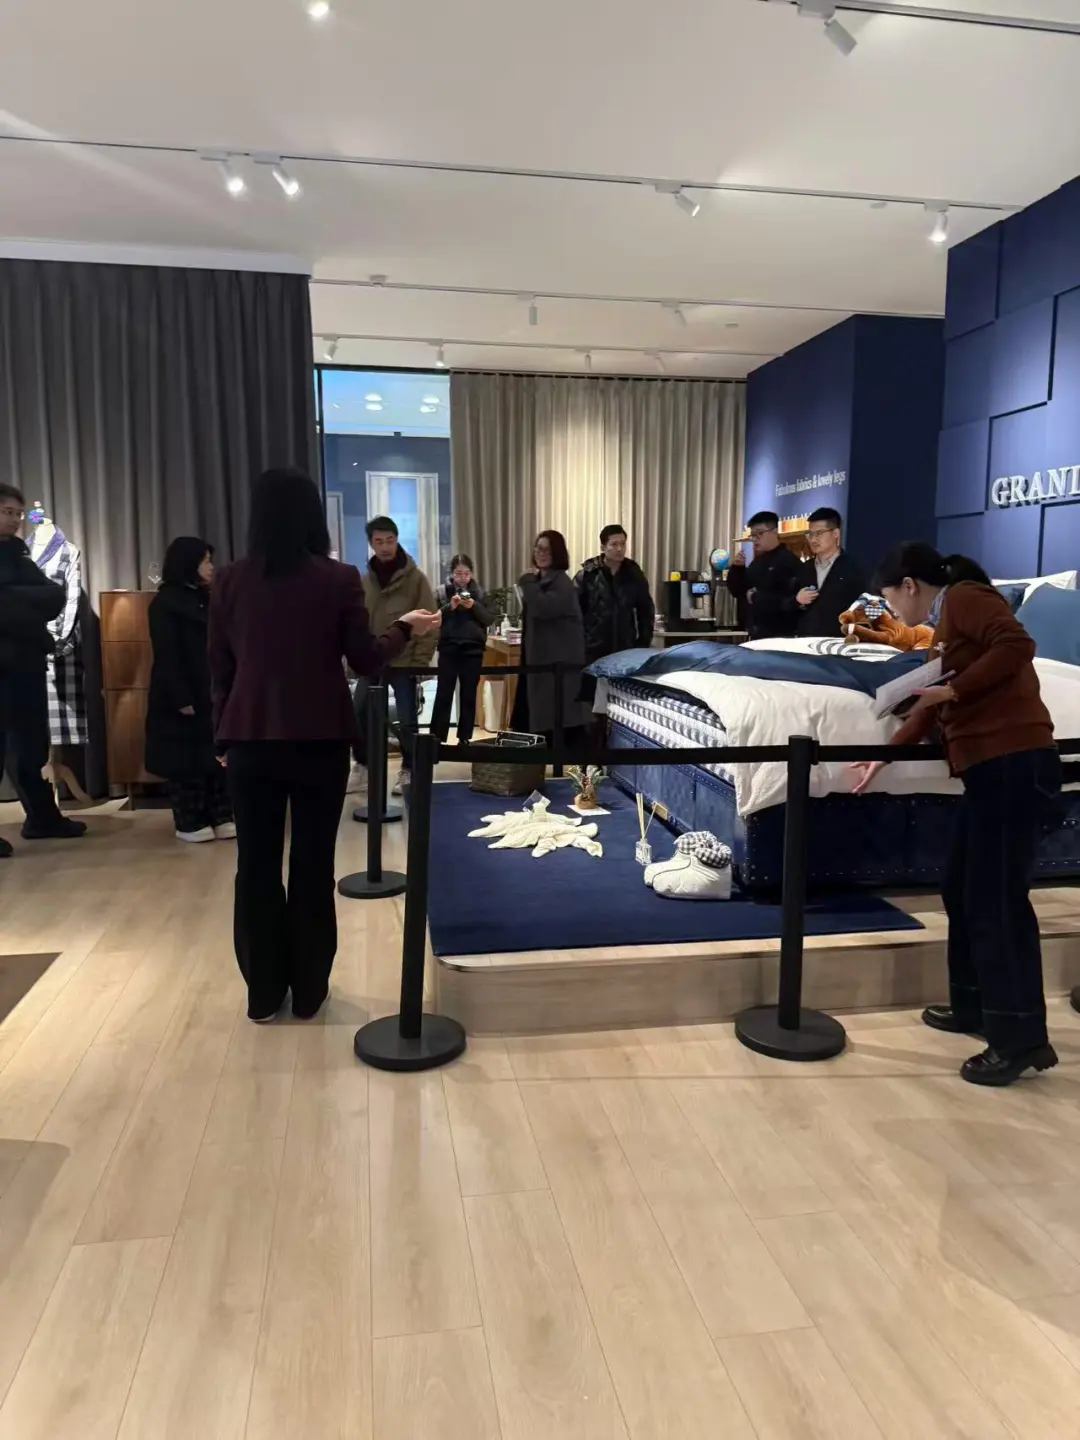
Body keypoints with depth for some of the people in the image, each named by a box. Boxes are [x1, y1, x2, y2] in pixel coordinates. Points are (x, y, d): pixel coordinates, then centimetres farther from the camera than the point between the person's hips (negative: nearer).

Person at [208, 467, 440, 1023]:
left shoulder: (229, 581, -1)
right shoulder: (339, 579, -8)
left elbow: (219, 669, 4)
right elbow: (367, 661, -4)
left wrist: (222, 734, 16)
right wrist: (405, 627, 14)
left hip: (250, 740, 2)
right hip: (320, 739, -2)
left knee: (256, 865, 11)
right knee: (313, 864, 10)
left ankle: (263, 991, 21)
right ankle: (308, 988, 20)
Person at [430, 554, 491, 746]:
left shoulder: (479, 593, 6)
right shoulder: (443, 591, 2)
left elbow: (489, 619, 1)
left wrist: (474, 606, -14)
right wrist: (450, 606, -17)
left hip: (473, 649, 2)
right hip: (448, 648, -2)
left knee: (468, 695, 7)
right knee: (443, 694, -2)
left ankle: (465, 737, 14)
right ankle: (436, 737, 2)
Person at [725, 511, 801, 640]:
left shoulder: (789, 561, -12)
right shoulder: (757, 562, 15)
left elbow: (790, 600, -23)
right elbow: (736, 591, 18)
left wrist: (757, 597, -14)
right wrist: (737, 567, 2)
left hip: (780, 636, -8)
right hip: (756, 634, 8)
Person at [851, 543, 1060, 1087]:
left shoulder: (965, 597, -4)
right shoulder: (948, 621, 23)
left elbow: (1017, 645, -22)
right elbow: (932, 709, 28)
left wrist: (952, 689, -15)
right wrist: (883, 756, 31)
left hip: (1014, 764, -10)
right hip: (991, 768, 10)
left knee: (997, 899, -6)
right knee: (963, 892, 16)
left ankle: (1021, 1039, 3)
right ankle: (973, 1006, 29)